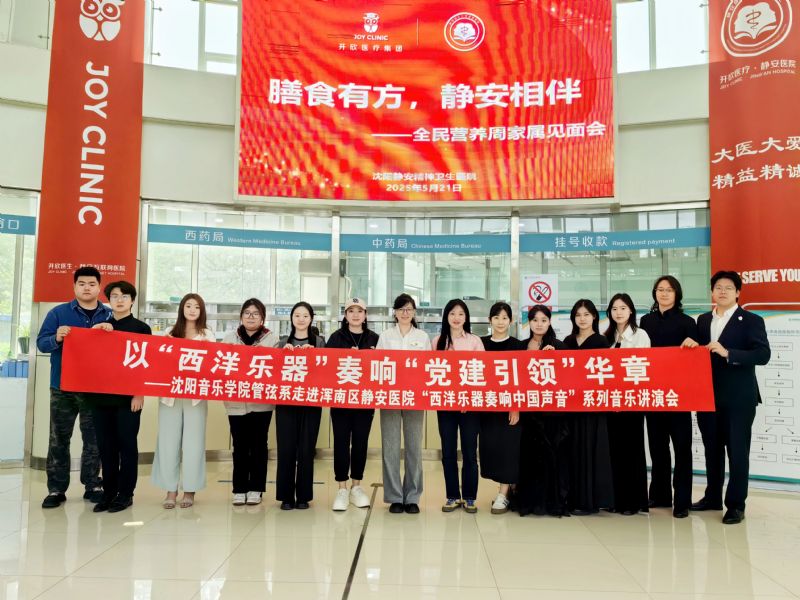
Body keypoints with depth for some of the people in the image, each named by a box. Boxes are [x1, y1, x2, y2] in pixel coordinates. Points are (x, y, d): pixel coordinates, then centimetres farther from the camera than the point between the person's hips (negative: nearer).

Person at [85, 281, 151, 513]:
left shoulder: (141, 328, 2)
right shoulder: (100, 327, 13)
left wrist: (140, 393, -8)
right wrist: (95, 331, -7)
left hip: (128, 396, -4)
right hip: (101, 395, 4)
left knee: (127, 445, 2)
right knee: (106, 446, 7)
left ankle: (125, 493, 10)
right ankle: (108, 492, 17)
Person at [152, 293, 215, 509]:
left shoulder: (208, 336, 7)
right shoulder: (170, 333, 10)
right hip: (170, 394, 2)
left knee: (192, 442, 1)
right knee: (168, 441, 2)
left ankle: (190, 490, 12)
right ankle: (171, 489, 12)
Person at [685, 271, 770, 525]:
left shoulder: (751, 320, -5)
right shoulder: (703, 320, 12)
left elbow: (763, 355, -16)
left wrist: (727, 353, -25)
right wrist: (691, 346, -5)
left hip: (738, 398, -5)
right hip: (708, 396, 5)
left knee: (737, 451, 2)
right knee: (712, 449, 15)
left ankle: (736, 504, 12)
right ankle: (712, 497, 28)